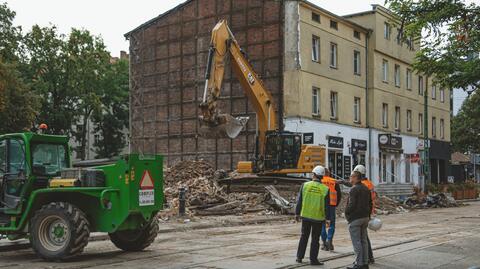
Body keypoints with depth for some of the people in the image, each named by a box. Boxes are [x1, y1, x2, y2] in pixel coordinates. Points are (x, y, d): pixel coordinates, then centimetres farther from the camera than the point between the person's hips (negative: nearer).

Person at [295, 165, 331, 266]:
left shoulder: (305, 185, -7)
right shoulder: (325, 189, -9)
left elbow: (299, 201, -2)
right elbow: (327, 206, -6)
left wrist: (297, 213, 9)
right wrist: (327, 218, 2)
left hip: (305, 216, 2)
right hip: (318, 218, -2)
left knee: (304, 237, 16)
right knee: (315, 239, 7)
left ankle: (299, 257, 20)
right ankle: (313, 259, 8)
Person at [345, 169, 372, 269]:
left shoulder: (354, 189, -16)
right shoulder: (366, 189, 11)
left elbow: (351, 205, -21)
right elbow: (370, 203, 16)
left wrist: (346, 213, -4)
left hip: (355, 218, -9)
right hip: (365, 217, 9)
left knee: (356, 242, -4)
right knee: (363, 240, 13)